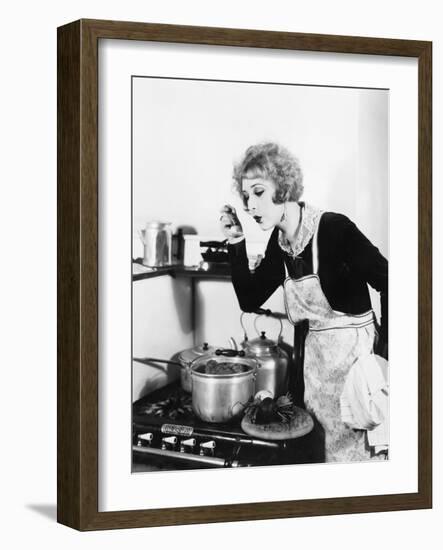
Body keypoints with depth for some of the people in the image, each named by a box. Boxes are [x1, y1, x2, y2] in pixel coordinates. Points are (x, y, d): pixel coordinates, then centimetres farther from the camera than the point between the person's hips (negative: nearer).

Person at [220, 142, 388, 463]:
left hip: (355, 351, -7)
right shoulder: (279, 243, 3)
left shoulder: (334, 228, -19)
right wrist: (236, 244, -2)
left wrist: (383, 352, -20)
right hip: (315, 356, 7)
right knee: (320, 448, 16)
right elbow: (250, 300, 7)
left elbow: (388, 286, -20)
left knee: (354, 451, 1)